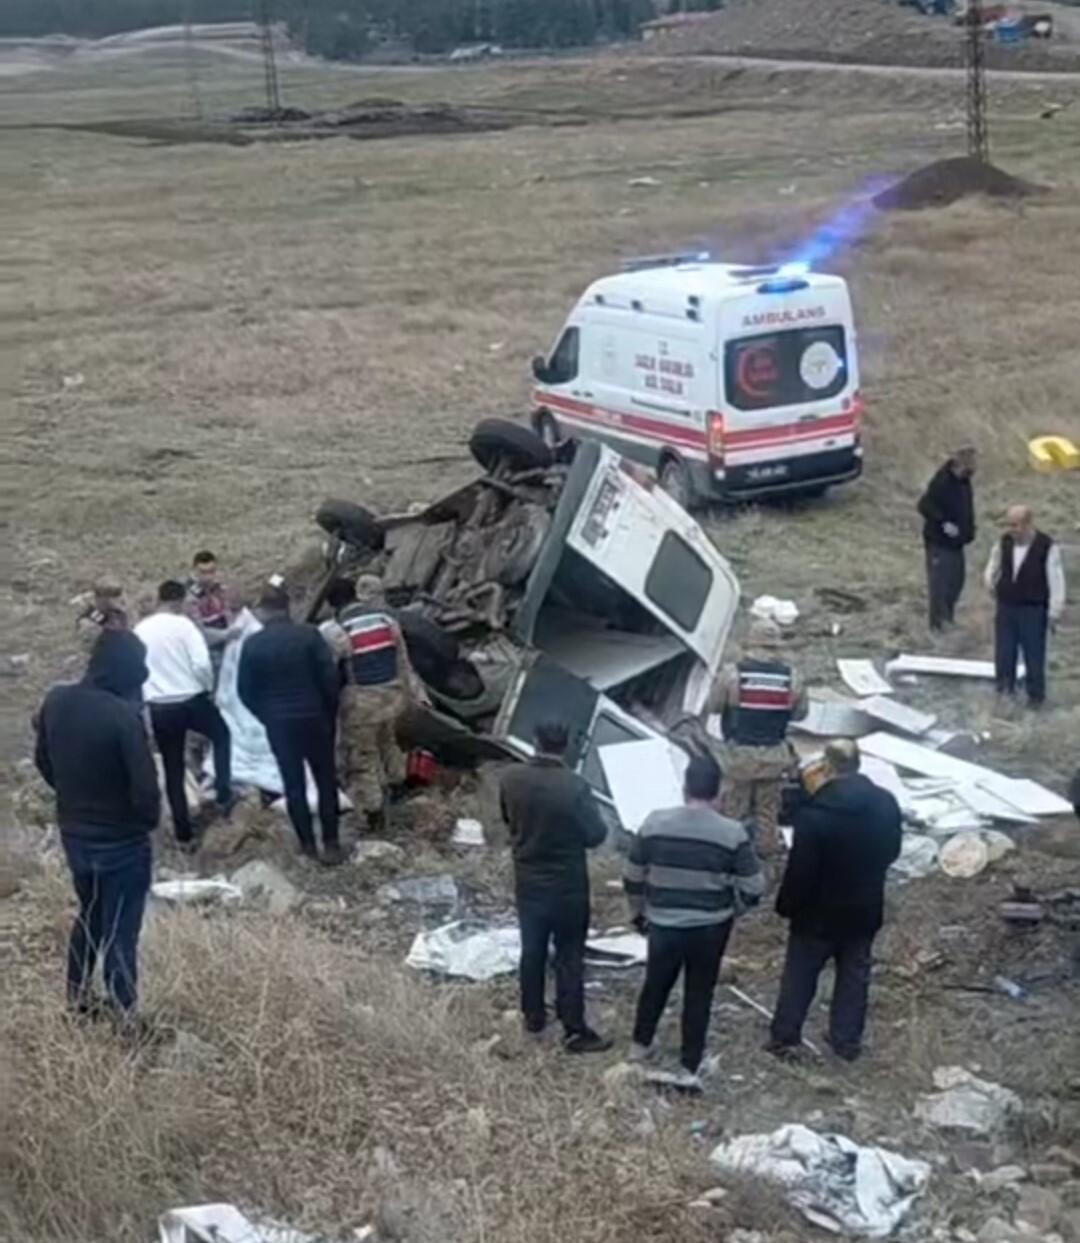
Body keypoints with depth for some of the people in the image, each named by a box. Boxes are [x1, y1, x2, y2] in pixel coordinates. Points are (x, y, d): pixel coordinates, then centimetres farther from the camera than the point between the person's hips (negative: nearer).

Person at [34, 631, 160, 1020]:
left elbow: (43, 762, 9)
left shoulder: (56, 702, -5)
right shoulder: (123, 716, -26)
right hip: (121, 840, -7)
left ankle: (77, 999, 38)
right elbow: (145, 789, -23)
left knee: (89, 914, 27)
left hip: (73, 833, 7)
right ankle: (123, 1018, 14)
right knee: (119, 933, 5)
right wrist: (149, 820, -2)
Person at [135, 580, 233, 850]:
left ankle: (184, 835, 17)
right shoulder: (183, 624, -10)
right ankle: (223, 795, 17)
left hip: (159, 708, 3)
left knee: (173, 773, 12)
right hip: (191, 701, -3)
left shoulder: (139, 631, 4)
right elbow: (202, 664, -19)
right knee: (221, 735, 28)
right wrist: (208, 687, 0)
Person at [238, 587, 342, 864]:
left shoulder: (253, 644, -5)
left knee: (294, 783, 12)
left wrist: (266, 715, 13)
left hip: (278, 722, 1)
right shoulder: (309, 635, -8)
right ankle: (331, 844, 5)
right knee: (326, 781, 9)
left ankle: (308, 844, 16)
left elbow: (245, 690, -1)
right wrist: (331, 711, 3)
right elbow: (329, 676, -10)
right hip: (315, 717, -1)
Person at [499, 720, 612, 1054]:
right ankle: (574, 1031, 13)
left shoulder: (511, 778, -11)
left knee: (532, 950, 19)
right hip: (567, 885, -4)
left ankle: (533, 1016, 33)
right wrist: (582, 820, 6)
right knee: (569, 956, 7)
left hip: (527, 880, 4)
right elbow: (595, 835, -13)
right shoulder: (575, 787, -25)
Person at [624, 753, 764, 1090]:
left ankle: (640, 1045, 42)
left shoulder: (655, 824, -10)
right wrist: (730, 911, 9)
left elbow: (633, 877, 0)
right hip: (710, 929, -2)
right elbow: (753, 888, -11)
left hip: (663, 925, 2)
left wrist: (639, 912, 17)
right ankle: (689, 1070, 18)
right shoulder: (732, 833, -15)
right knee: (699, 995, 14)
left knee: (656, 984, 24)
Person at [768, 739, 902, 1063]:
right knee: (854, 975, 18)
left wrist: (786, 906, -6)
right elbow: (892, 851, 6)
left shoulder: (815, 811, -26)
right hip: (864, 909, 4)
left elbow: (800, 868, -21)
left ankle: (784, 1037, 23)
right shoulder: (886, 804, -8)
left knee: (800, 973, 13)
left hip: (819, 910, -4)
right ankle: (847, 1042, 25)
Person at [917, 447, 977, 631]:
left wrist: (969, 530, 9)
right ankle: (938, 623, 6)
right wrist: (943, 523, -31)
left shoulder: (964, 481, 5)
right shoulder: (942, 482, -23)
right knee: (939, 583, -4)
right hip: (939, 542, -9)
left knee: (956, 581, 19)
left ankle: (948, 616, 35)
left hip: (956, 542, 9)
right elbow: (925, 505, -24)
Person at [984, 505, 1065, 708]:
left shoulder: (1047, 547, -18)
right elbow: (994, 564, 17)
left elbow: (1056, 581, -13)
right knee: (1003, 654, 12)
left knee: (1034, 656, 6)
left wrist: (1054, 613, -11)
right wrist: (990, 583, 3)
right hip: (1005, 607, 4)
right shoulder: (1004, 542, -4)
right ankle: (1004, 690, 28)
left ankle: (1036, 697, 19)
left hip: (1033, 611, -4)